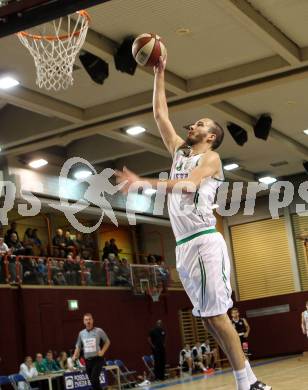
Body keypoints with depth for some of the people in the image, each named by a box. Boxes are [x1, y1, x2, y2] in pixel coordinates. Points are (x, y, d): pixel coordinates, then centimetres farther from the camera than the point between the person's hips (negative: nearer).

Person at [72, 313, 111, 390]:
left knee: (94, 379, -18)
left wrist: (102, 351, -5)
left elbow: (107, 342, 6)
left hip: (97, 359, -5)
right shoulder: (81, 333, 8)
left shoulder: (99, 331, -4)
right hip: (88, 360, 5)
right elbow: (78, 346, 17)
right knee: (93, 381, 8)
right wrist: (75, 356, 1)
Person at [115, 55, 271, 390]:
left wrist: (144, 182, -27)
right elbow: (160, 115, 23)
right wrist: (159, 75, 23)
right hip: (183, 245, 8)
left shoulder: (211, 157, 0)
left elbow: (187, 185, -19)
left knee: (216, 315, -12)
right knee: (208, 318, 5)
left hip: (204, 241, -8)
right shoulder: (179, 152, 22)